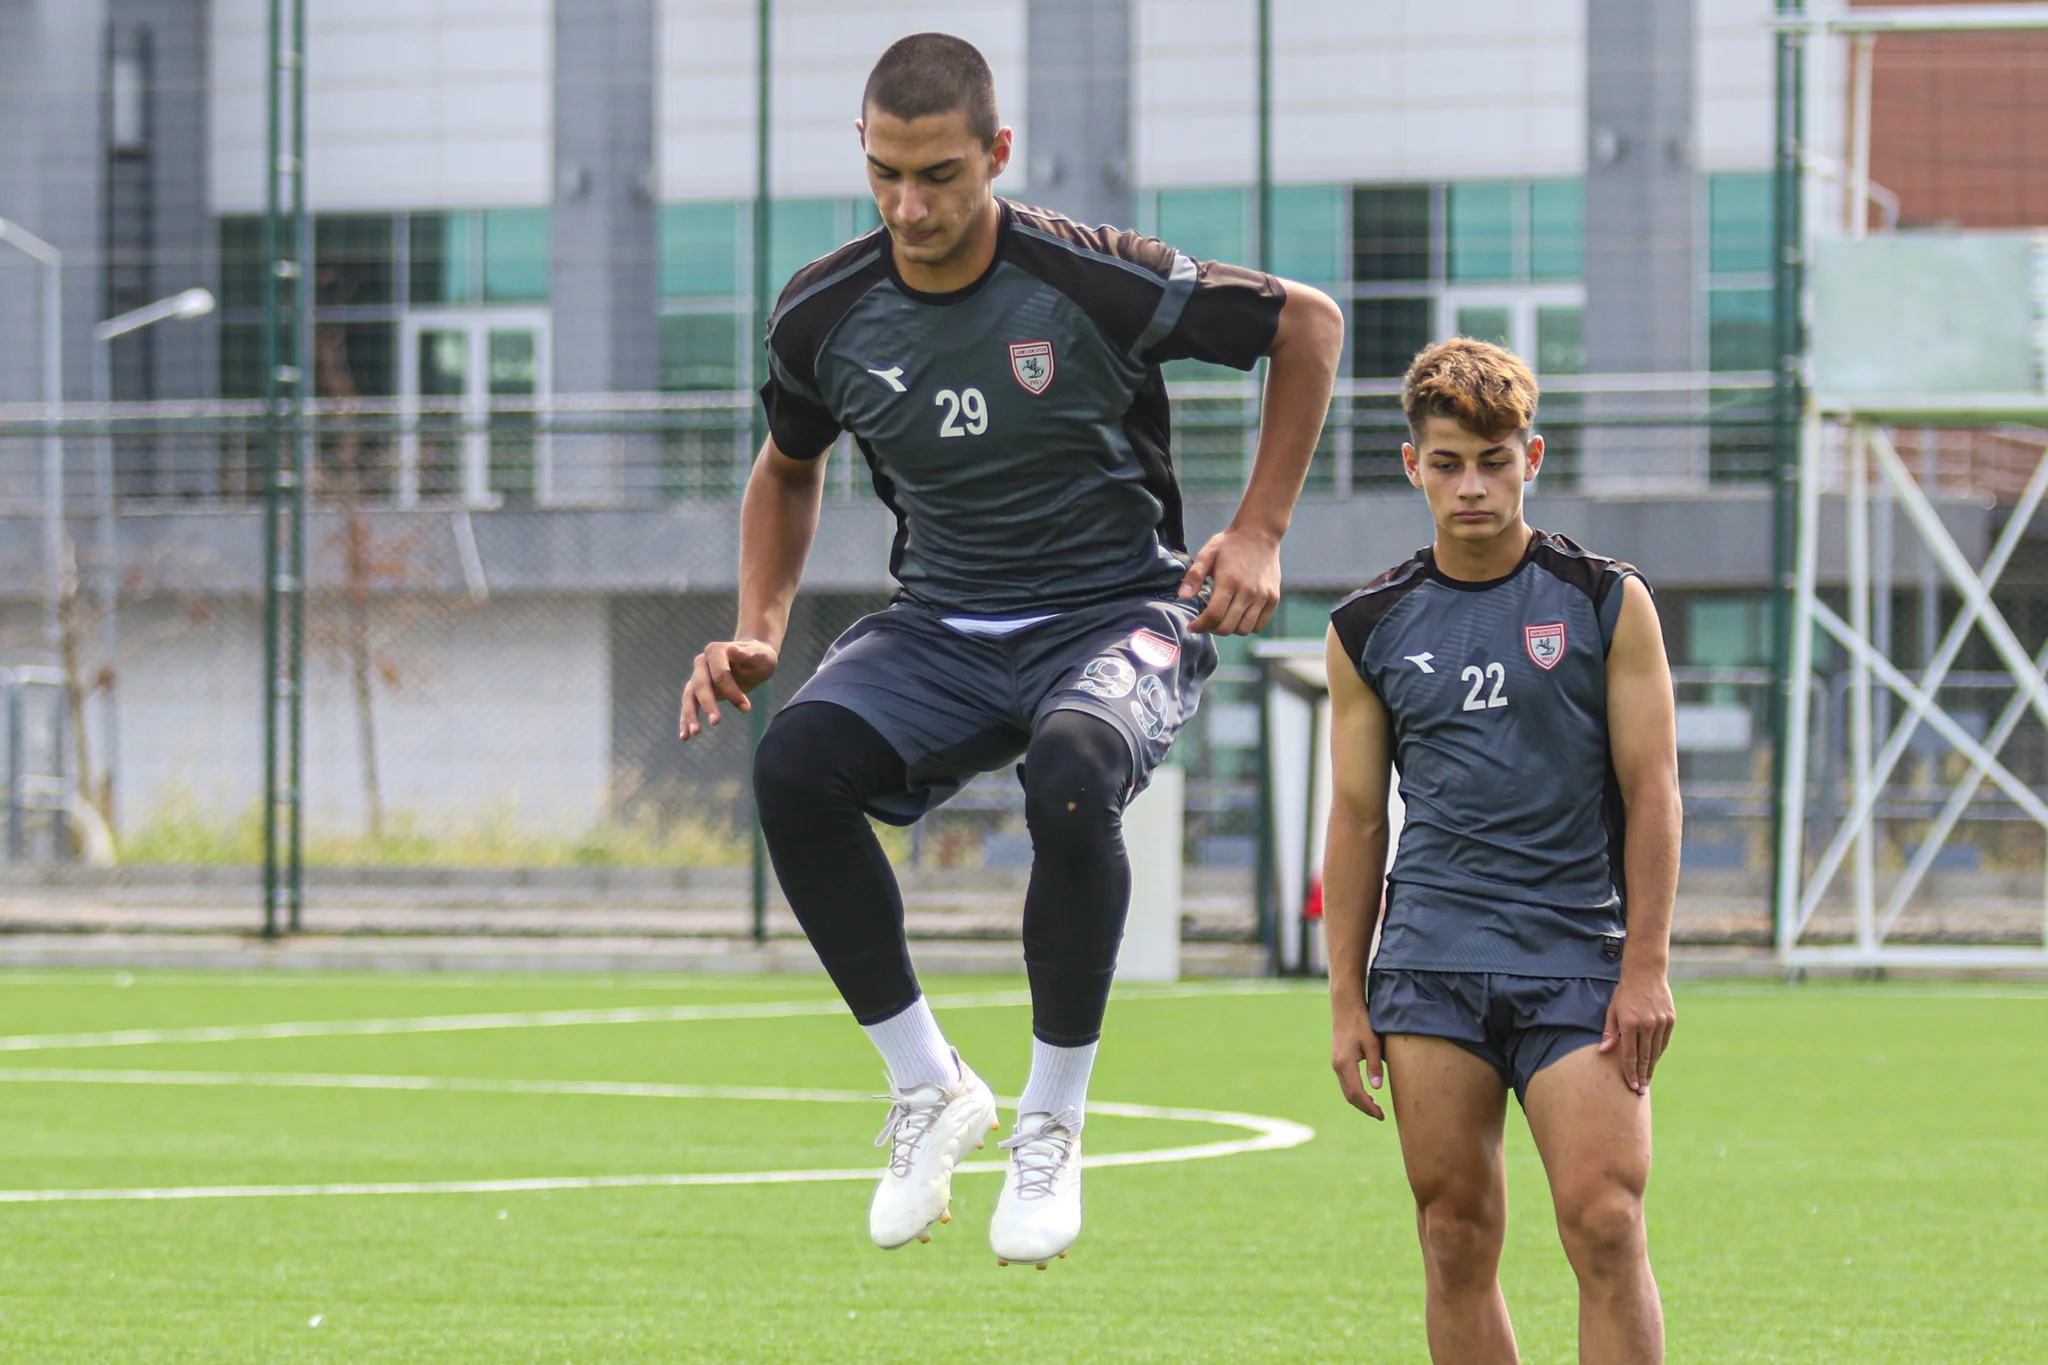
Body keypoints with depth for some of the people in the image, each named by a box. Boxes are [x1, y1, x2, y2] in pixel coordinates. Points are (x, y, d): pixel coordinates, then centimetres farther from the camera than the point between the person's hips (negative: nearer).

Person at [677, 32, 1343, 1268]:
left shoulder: (1095, 283, -16)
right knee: (796, 761, -28)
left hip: (1117, 617, -4)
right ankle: (928, 1086, -10)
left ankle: (1054, 1122, -18)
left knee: (1071, 774, -39)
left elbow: (1308, 323, -1)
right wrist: (758, 635, 5)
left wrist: (1259, 536, -4)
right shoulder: (825, 316, -4)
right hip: (942, 628, 4)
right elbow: (789, 469, 19)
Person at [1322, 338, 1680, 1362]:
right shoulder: (1369, 629, 8)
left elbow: (1650, 790, 2)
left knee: (1604, 1226, -11)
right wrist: (1346, 997, 7)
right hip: (1429, 962, 2)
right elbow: (1356, 816, 11)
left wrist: (1645, 967, -5)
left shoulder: (1607, 603, 2)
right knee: (1457, 1239, 1)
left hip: (1579, 960, -2)